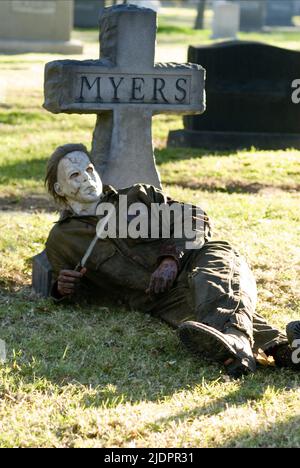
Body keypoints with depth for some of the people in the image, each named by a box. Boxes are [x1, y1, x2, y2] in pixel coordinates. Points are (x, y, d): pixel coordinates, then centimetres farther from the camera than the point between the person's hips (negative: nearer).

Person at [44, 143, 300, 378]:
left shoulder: (137, 195, 21)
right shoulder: (61, 240, 20)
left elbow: (195, 219, 12)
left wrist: (172, 258, -7)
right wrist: (63, 288, 6)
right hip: (162, 297, -1)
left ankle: (236, 341, -72)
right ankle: (279, 347, -64)